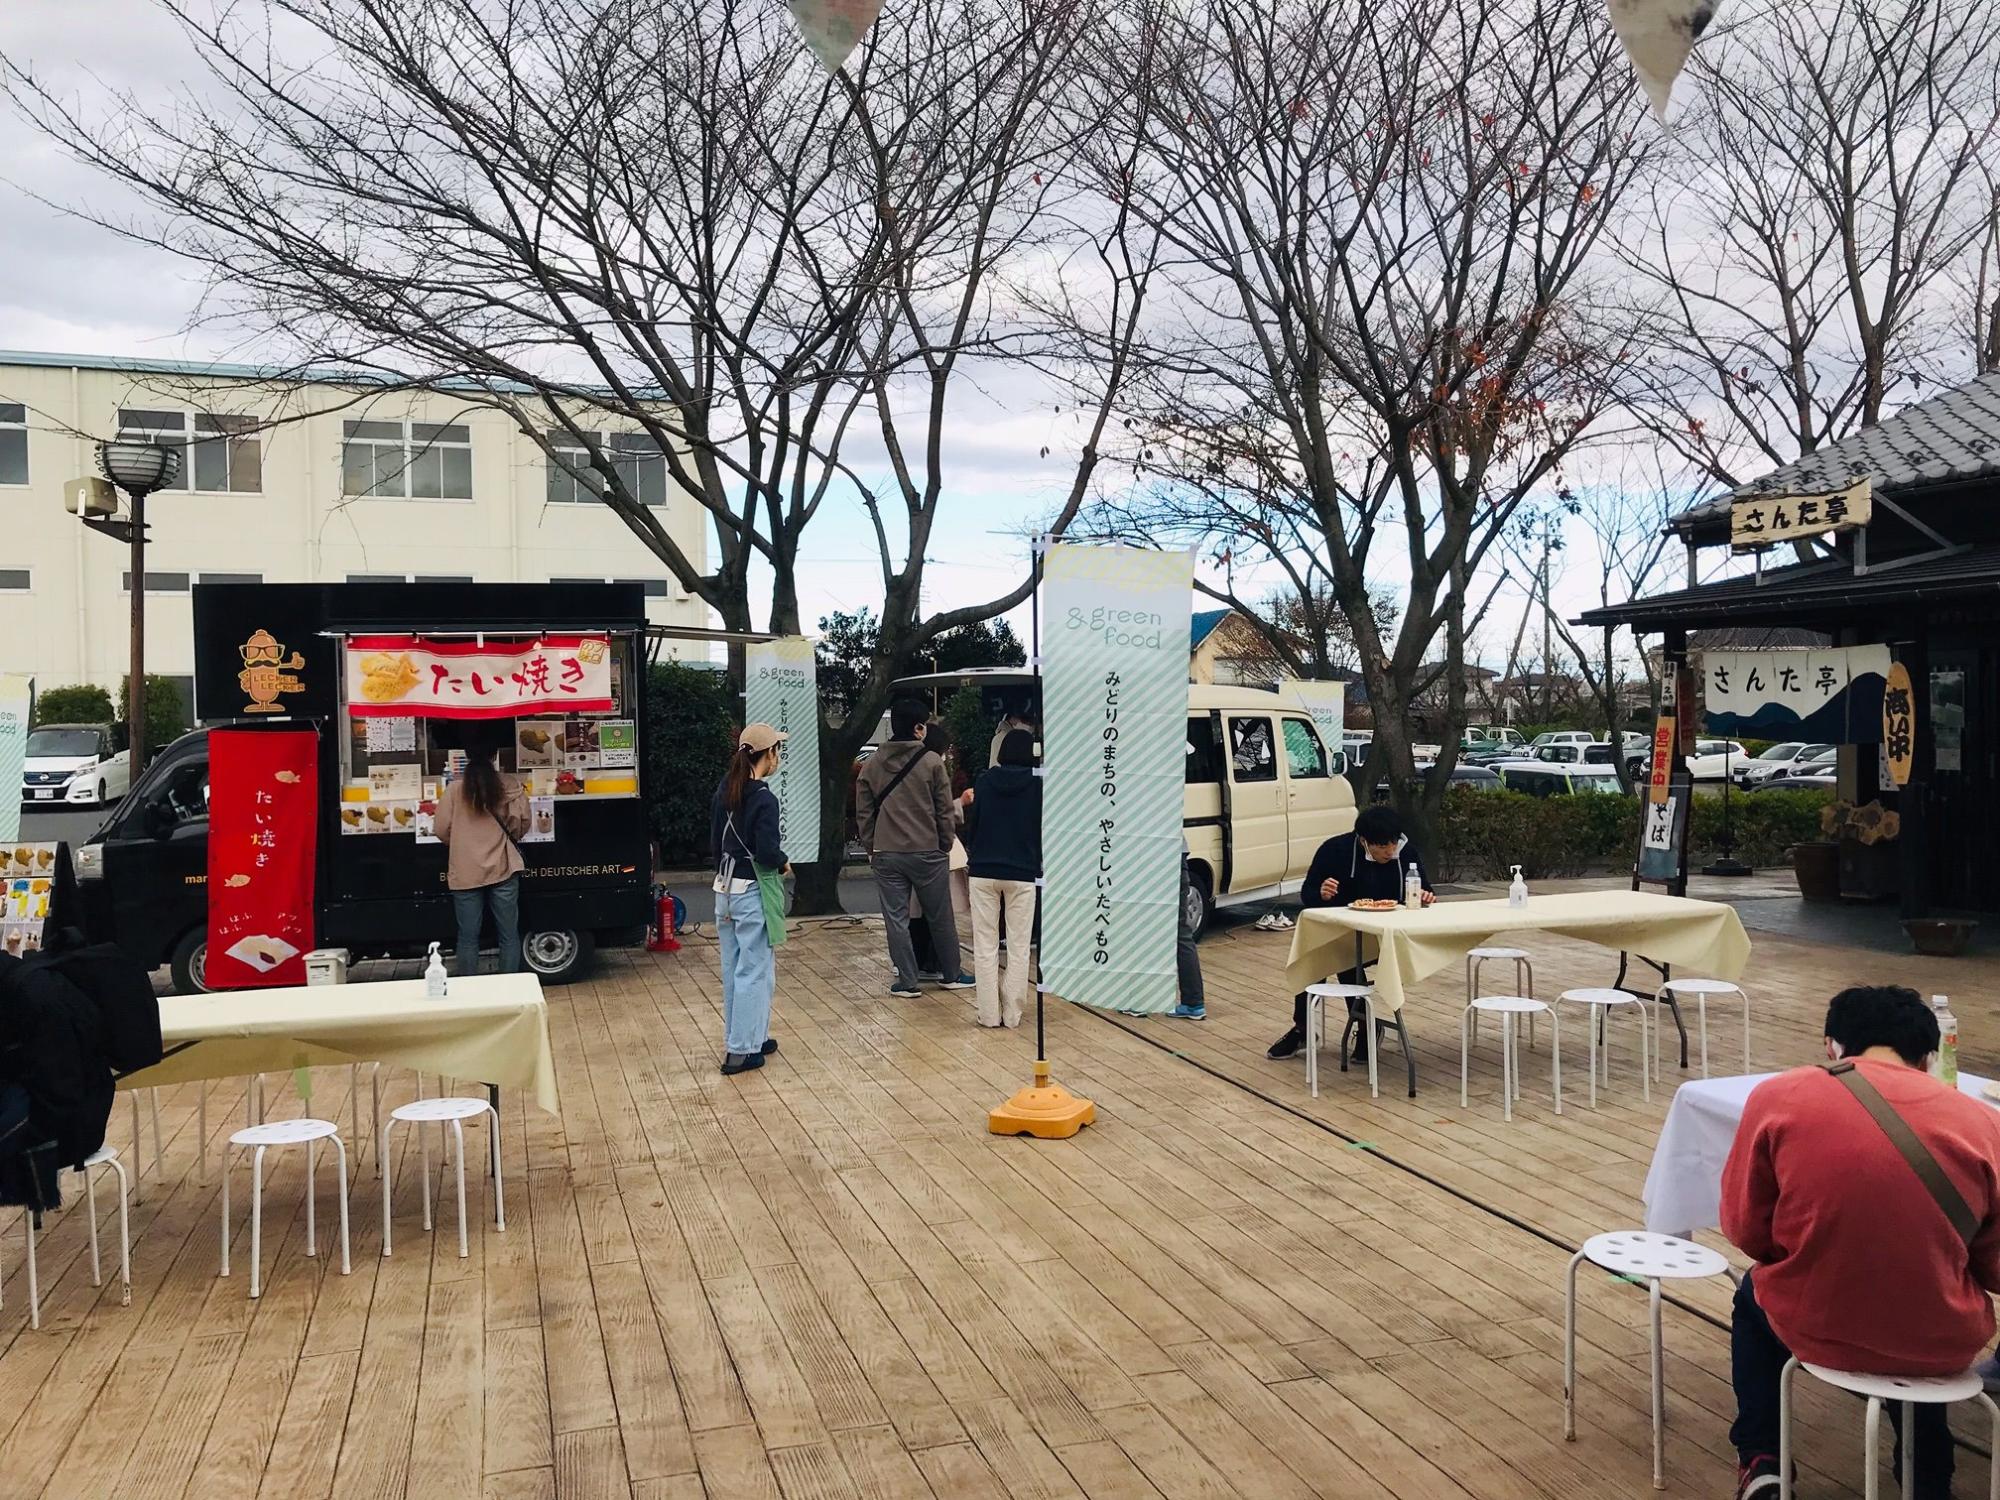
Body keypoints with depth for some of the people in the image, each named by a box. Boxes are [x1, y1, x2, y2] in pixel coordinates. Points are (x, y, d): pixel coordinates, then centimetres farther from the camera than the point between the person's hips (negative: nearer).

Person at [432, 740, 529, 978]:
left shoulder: (456, 788, -7)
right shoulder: (510, 786, -6)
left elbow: (441, 829, -3)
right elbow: (521, 825, 1)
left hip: (465, 872, 0)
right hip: (503, 869, 0)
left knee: (468, 938, 8)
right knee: (509, 935, 8)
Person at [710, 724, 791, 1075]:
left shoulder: (725, 792, 5)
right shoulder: (764, 799, -18)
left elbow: (715, 841, 10)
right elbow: (767, 851, -21)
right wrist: (785, 863, -3)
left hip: (725, 888, 8)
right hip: (751, 892, -8)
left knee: (733, 969, 15)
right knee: (754, 971, 0)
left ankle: (745, 1038, 26)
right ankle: (742, 1050, 1)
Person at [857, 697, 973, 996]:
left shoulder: (871, 764, 3)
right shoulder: (931, 763, -6)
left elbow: (863, 812, 6)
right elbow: (945, 811, -3)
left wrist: (871, 848, 14)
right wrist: (945, 846, 7)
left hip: (886, 855, 2)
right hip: (927, 853, -2)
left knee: (896, 920, 7)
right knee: (940, 918, 11)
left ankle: (907, 980, 10)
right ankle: (952, 974, 23)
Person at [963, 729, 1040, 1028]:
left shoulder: (985, 780, 0)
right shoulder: (1037, 784, -4)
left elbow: (972, 823, 4)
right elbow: (1043, 827, 0)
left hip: (983, 871, 1)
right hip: (1023, 872, -1)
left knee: (985, 946, 7)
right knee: (1019, 947, 8)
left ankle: (989, 1013, 6)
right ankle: (1012, 1013, 7)